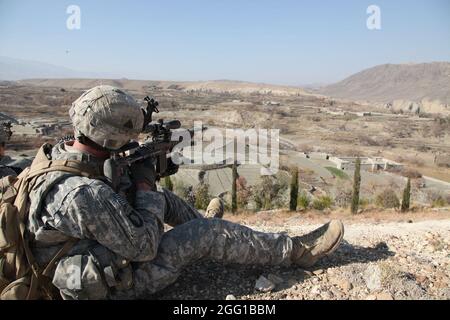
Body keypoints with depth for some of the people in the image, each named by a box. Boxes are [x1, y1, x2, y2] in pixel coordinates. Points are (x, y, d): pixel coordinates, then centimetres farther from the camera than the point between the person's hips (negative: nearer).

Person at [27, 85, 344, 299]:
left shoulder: (58, 153, -7)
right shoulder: (85, 194, -36)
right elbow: (144, 247, -26)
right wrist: (144, 185, -17)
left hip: (100, 255, 9)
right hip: (117, 283, -9)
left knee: (162, 199, 18)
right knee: (212, 233, -11)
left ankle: (201, 225, 45)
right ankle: (295, 251, 4)